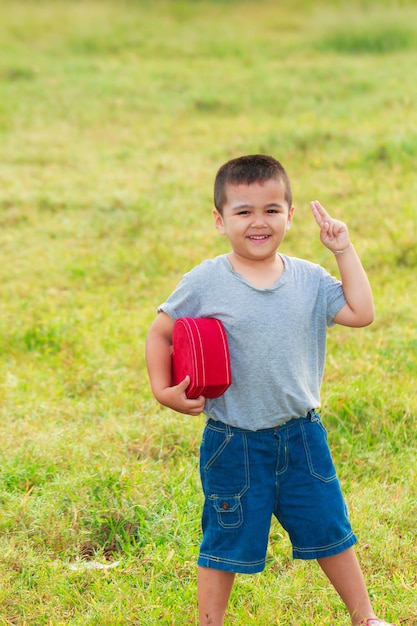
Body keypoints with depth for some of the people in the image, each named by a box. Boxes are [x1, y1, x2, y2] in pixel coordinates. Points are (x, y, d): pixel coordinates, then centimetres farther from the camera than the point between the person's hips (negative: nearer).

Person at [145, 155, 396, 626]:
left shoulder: (308, 280, -1)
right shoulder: (205, 283, -11)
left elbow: (361, 313, -6)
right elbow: (160, 332, -2)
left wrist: (344, 251, -6)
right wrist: (163, 391, -12)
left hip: (301, 435, 3)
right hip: (233, 443, -3)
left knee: (330, 531, 15)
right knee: (225, 543, 8)